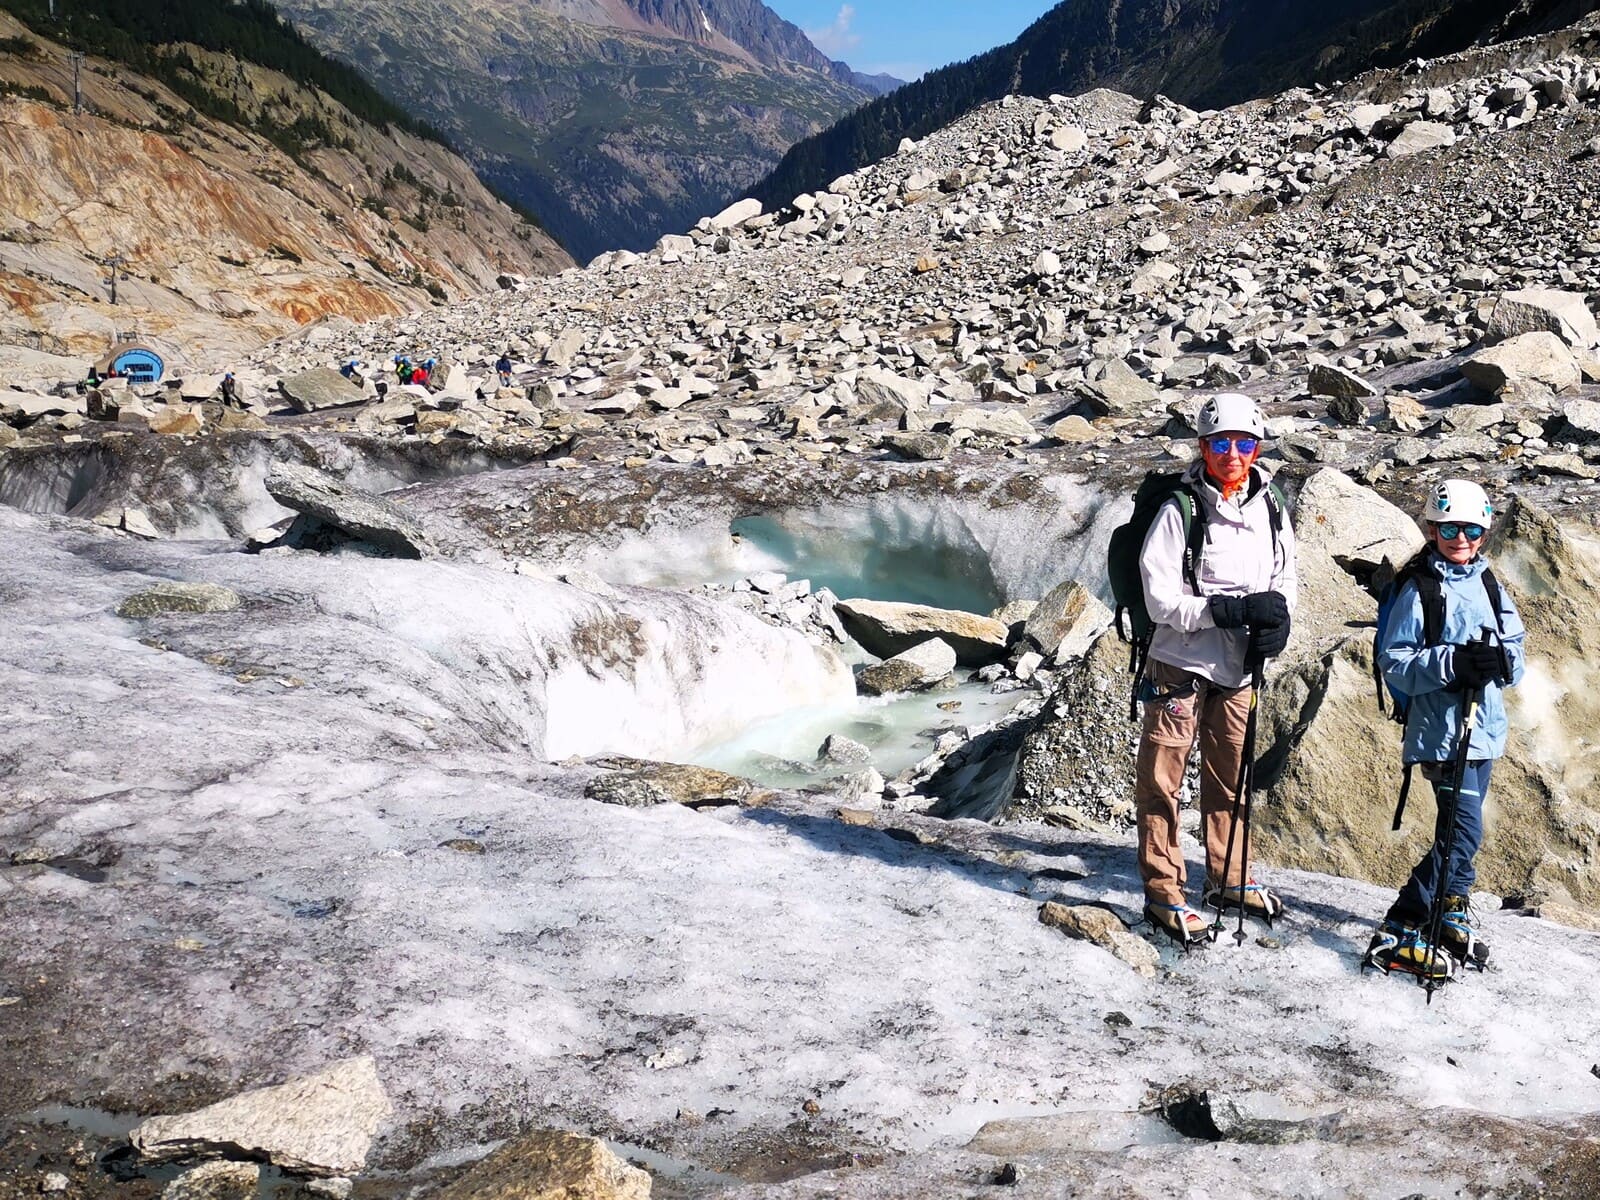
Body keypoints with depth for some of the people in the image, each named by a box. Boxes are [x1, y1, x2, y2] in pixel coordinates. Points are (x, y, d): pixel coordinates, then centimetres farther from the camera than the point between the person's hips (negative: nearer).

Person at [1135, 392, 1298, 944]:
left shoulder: (1271, 510, 1)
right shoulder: (1179, 512, -16)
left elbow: (1285, 581, 11)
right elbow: (1161, 601, -18)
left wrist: (1276, 620, -11)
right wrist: (1234, 610, -25)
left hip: (1239, 670, 6)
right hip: (1180, 665, -5)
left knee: (1229, 777, 18)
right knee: (1161, 783, 0)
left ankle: (1227, 879, 34)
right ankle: (1163, 893, 11)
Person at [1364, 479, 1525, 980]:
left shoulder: (1489, 587, 12)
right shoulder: (1419, 589, -8)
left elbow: (1515, 655, 13)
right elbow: (1393, 662, -12)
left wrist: (1501, 661, -11)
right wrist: (1452, 661, -25)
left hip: (1484, 729, 7)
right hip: (1442, 729, -7)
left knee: (1462, 828, 17)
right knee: (1463, 832, -13)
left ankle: (1449, 913, 36)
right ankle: (1398, 935, -9)